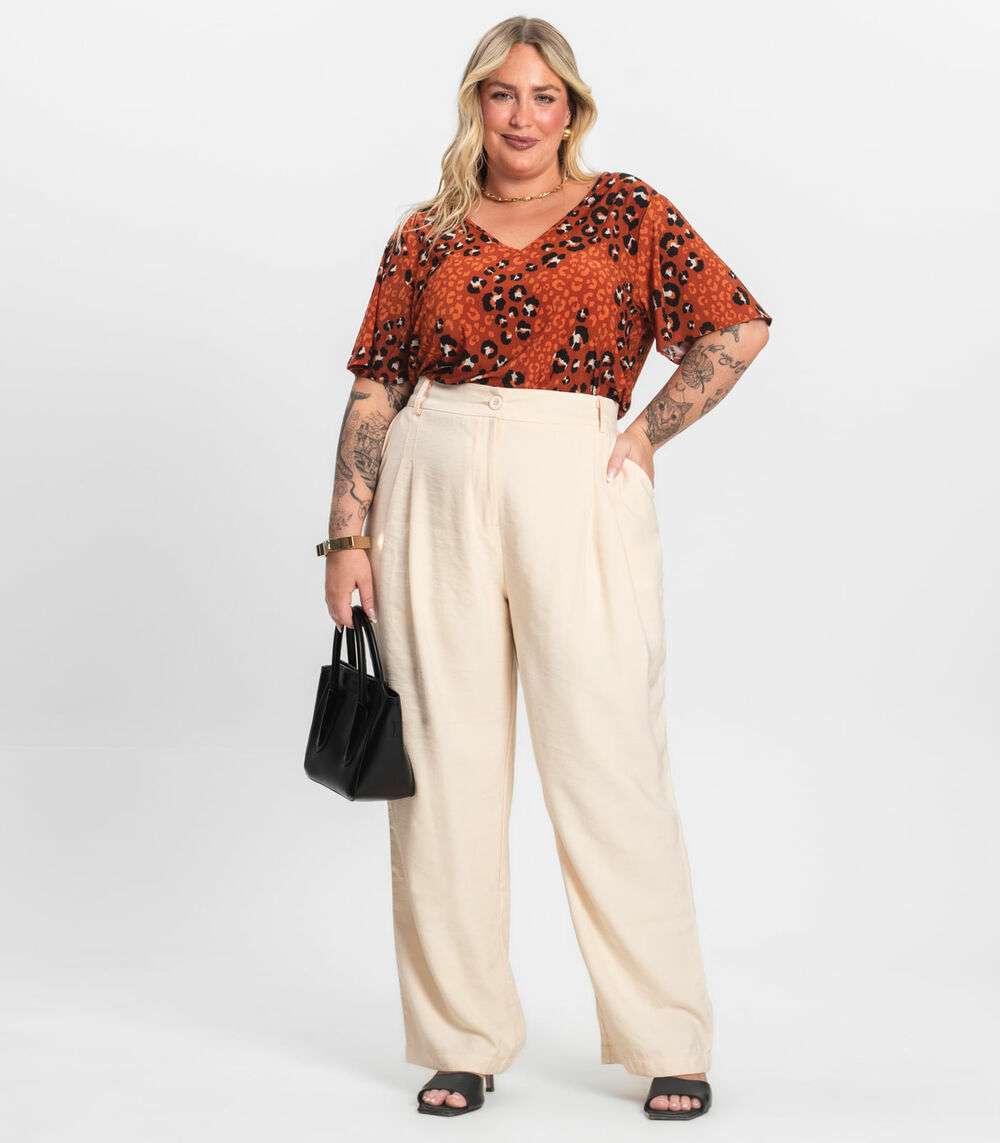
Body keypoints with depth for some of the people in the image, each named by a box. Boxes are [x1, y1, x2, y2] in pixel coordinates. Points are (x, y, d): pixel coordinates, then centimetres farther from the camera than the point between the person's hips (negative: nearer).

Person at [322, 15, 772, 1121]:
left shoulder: (626, 210, 7)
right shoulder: (425, 235, 12)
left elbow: (738, 326, 2)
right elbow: (376, 392, 10)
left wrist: (647, 432, -3)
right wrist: (349, 536, 3)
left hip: (575, 491, -2)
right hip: (435, 495, 3)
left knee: (610, 762, -3)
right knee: (445, 767, 4)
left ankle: (671, 1043, 8)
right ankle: (463, 1039, 15)